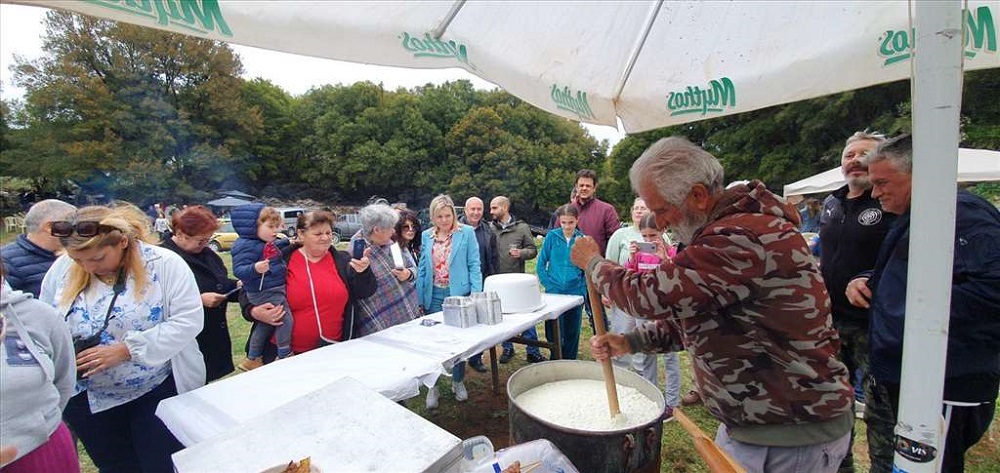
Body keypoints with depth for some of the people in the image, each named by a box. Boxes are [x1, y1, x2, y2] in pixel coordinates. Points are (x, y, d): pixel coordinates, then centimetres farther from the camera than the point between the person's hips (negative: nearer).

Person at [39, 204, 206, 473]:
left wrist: (125, 349, -24)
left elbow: (189, 320, -20)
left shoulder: (164, 263, -17)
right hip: (86, 398, 5)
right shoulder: (62, 268, -2)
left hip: (159, 390, -4)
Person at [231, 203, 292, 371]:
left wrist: (288, 242, 26)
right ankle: (285, 357, 6)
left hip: (275, 289, 11)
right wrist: (255, 269, -44)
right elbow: (238, 270, -27)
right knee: (286, 320, -10)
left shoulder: (267, 243, 9)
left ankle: (253, 360, 37)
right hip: (265, 292, -11)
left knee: (265, 325, 21)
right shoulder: (246, 246, -20)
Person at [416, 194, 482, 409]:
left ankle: (458, 382, 30)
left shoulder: (466, 233, -3)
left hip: (458, 294, -2)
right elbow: (422, 268, 8)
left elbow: (474, 266, -4)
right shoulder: (426, 236, 6)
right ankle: (432, 386, 23)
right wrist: (419, 298, 3)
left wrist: (475, 295, -11)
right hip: (433, 296, 2)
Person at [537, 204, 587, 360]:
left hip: (575, 293, 1)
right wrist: (549, 285, -7)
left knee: (572, 334, 12)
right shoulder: (552, 236, -4)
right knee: (554, 335, 4)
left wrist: (583, 290, -6)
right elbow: (541, 265, 1)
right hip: (554, 293, -1)